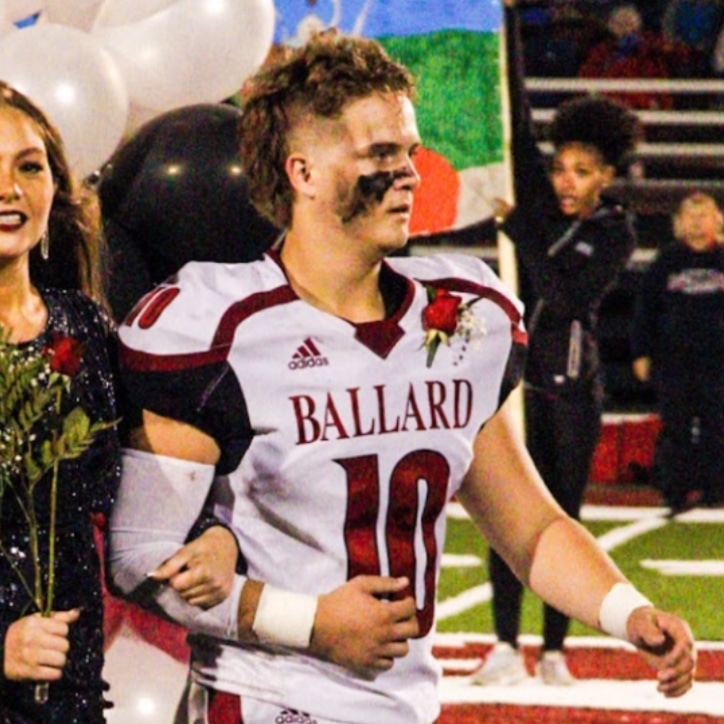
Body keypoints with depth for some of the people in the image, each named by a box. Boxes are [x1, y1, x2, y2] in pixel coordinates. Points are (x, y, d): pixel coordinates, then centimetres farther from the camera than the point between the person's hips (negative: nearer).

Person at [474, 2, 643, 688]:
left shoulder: (615, 233, -4)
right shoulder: (538, 195, 4)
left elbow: (565, 295, -17)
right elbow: (514, 115, 2)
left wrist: (518, 228, -18)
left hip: (571, 383, -2)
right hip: (515, 371, 2)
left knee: (562, 515, 3)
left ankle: (554, 651, 7)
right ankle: (506, 647, -7)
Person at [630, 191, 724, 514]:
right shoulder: (667, 261, 6)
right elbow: (645, 307, 7)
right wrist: (641, 353, 2)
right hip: (673, 361, 0)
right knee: (675, 429, 0)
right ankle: (675, 491, 4)